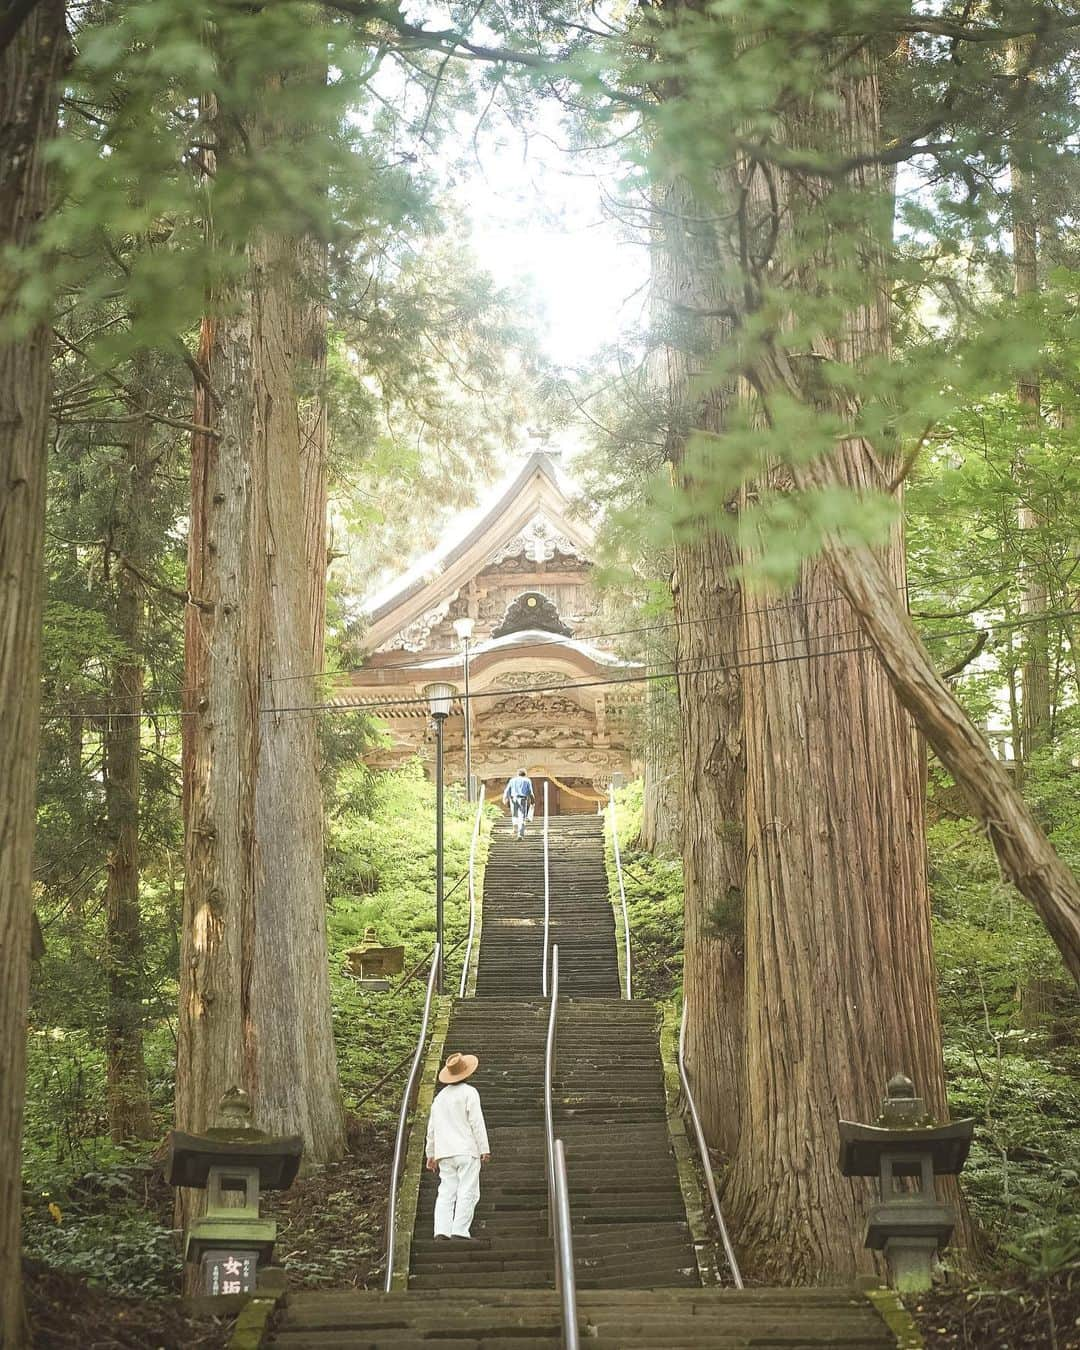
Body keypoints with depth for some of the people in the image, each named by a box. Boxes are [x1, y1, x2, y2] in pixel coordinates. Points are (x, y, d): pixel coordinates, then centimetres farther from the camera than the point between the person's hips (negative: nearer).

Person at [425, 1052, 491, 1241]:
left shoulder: (440, 1096, 16)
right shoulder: (469, 1092, -3)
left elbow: (432, 1128, 18)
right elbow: (476, 1122, -9)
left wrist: (431, 1154, 24)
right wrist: (485, 1149, -6)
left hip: (444, 1153, 6)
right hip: (467, 1151, -6)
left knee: (446, 1192, 4)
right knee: (467, 1193, -5)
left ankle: (442, 1231, -7)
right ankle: (460, 1231, -13)